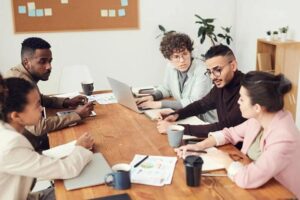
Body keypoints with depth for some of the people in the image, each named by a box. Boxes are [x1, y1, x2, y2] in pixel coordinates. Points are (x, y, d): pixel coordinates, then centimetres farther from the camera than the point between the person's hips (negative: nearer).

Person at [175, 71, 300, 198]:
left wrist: (224, 159, -18)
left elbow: (246, 179, -36)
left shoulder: (283, 139, -32)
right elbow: (230, 133, 9)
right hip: (258, 187, 7)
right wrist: (200, 146, -3)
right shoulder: (259, 119, -7)